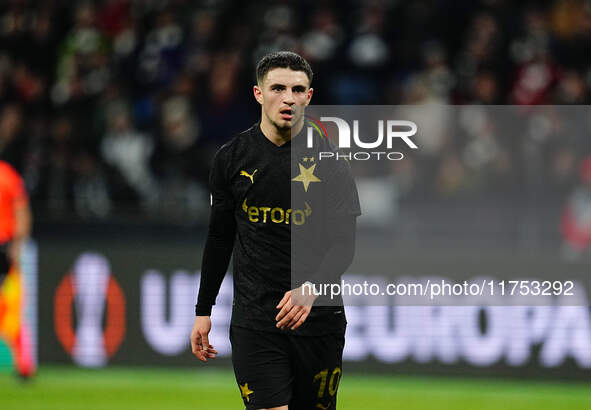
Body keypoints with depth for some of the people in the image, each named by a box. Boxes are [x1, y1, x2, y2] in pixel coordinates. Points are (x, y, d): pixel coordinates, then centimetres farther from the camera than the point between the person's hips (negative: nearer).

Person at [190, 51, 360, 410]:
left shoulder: (328, 160, -2)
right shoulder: (233, 158, 4)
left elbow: (344, 243, -5)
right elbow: (219, 238, 14)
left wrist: (310, 289, -23)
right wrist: (203, 311, 13)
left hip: (318, 316, 0)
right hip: (254, 319, 0)